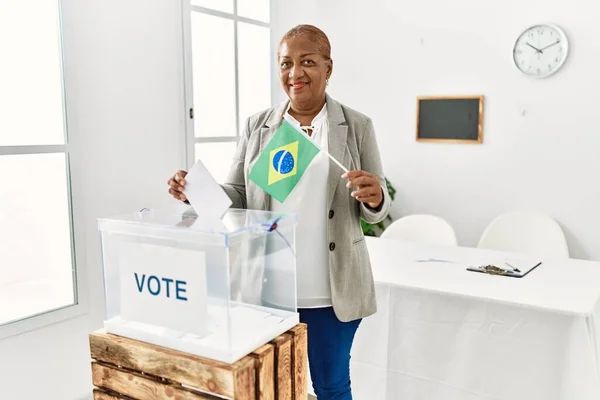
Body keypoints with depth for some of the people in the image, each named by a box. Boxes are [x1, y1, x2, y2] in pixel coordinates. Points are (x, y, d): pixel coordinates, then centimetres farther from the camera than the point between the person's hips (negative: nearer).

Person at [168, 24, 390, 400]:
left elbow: (376, 209, 1)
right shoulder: (257, 125, 5)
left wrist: (374, 198, -22)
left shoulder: (357, 126, 0)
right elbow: (238, 196, 7)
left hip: (330, 289, -2)